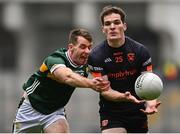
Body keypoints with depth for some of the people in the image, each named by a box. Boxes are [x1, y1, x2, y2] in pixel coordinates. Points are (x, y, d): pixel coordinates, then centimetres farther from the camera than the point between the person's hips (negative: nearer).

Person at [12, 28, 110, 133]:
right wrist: (90, 83, -70)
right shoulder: (55, 60, -32)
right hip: (31, 108, -3)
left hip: (55, 111, 4)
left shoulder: (85, 65, -11)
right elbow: (68, 77, -54)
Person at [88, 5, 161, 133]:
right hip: (111, 114, -2)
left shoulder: (140, 51, -7)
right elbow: (105, 90, -14)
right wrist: (125, 97, -34)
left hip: (138, 113, 3)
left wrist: (150, 102, -29)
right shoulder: (96, 56, -11)